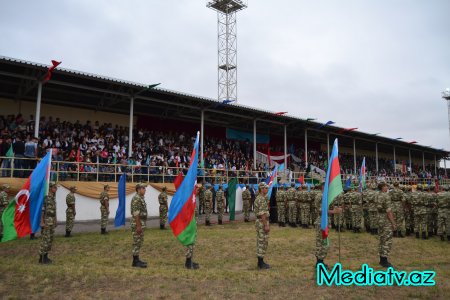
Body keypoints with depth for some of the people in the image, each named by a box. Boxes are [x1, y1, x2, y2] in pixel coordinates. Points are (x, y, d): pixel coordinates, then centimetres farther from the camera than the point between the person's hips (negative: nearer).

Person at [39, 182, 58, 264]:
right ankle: (41, 258, 3)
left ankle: (45, 257, 17)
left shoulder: (53, 198, 13)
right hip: (46, 221, -9)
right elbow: (41, 210, -17)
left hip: (52, 221, 9)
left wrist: (55, 221, 19)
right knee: (45, 240, -5)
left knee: (50, 239, 10)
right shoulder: (45, 197, -15)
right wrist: (42, 222, -21)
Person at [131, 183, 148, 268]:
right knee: (137, 242, -5)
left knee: (139, 242, 13)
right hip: (137, 224, -10)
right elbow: (136, 213, -22)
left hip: (141, 223, 10)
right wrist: (138, 226, -23)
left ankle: (137, 260, 20)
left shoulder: (141, 198, 14)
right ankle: (135, 262, 1)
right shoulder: (136, 198, -17)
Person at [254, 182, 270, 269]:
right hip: (262, 222, -10)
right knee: (262, 242, -4)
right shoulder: (262, 199, -19)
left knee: (260, 242, 13)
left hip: (259, 222, 10)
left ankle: (260, 262, 19)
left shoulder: (259, 198, 14)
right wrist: (266, 225, -23)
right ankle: (261, 263, 2)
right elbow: (262, 214, -23)